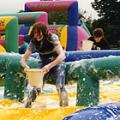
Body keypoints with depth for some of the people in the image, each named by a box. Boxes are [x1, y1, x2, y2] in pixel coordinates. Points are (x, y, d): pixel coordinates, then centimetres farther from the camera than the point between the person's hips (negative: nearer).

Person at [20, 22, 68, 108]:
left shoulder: (52, 38, -25)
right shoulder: (33, 42, -14)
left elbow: (62, 55, -35)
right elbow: (23, 59, -15)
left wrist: (49, 66, -48)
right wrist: (26, 66, -39)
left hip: (58, 63, -3)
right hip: (44, 65, 3)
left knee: (60, 86, -20)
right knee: (37, 86, -11)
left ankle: (65, 106, -4)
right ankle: (28, 105, 4)